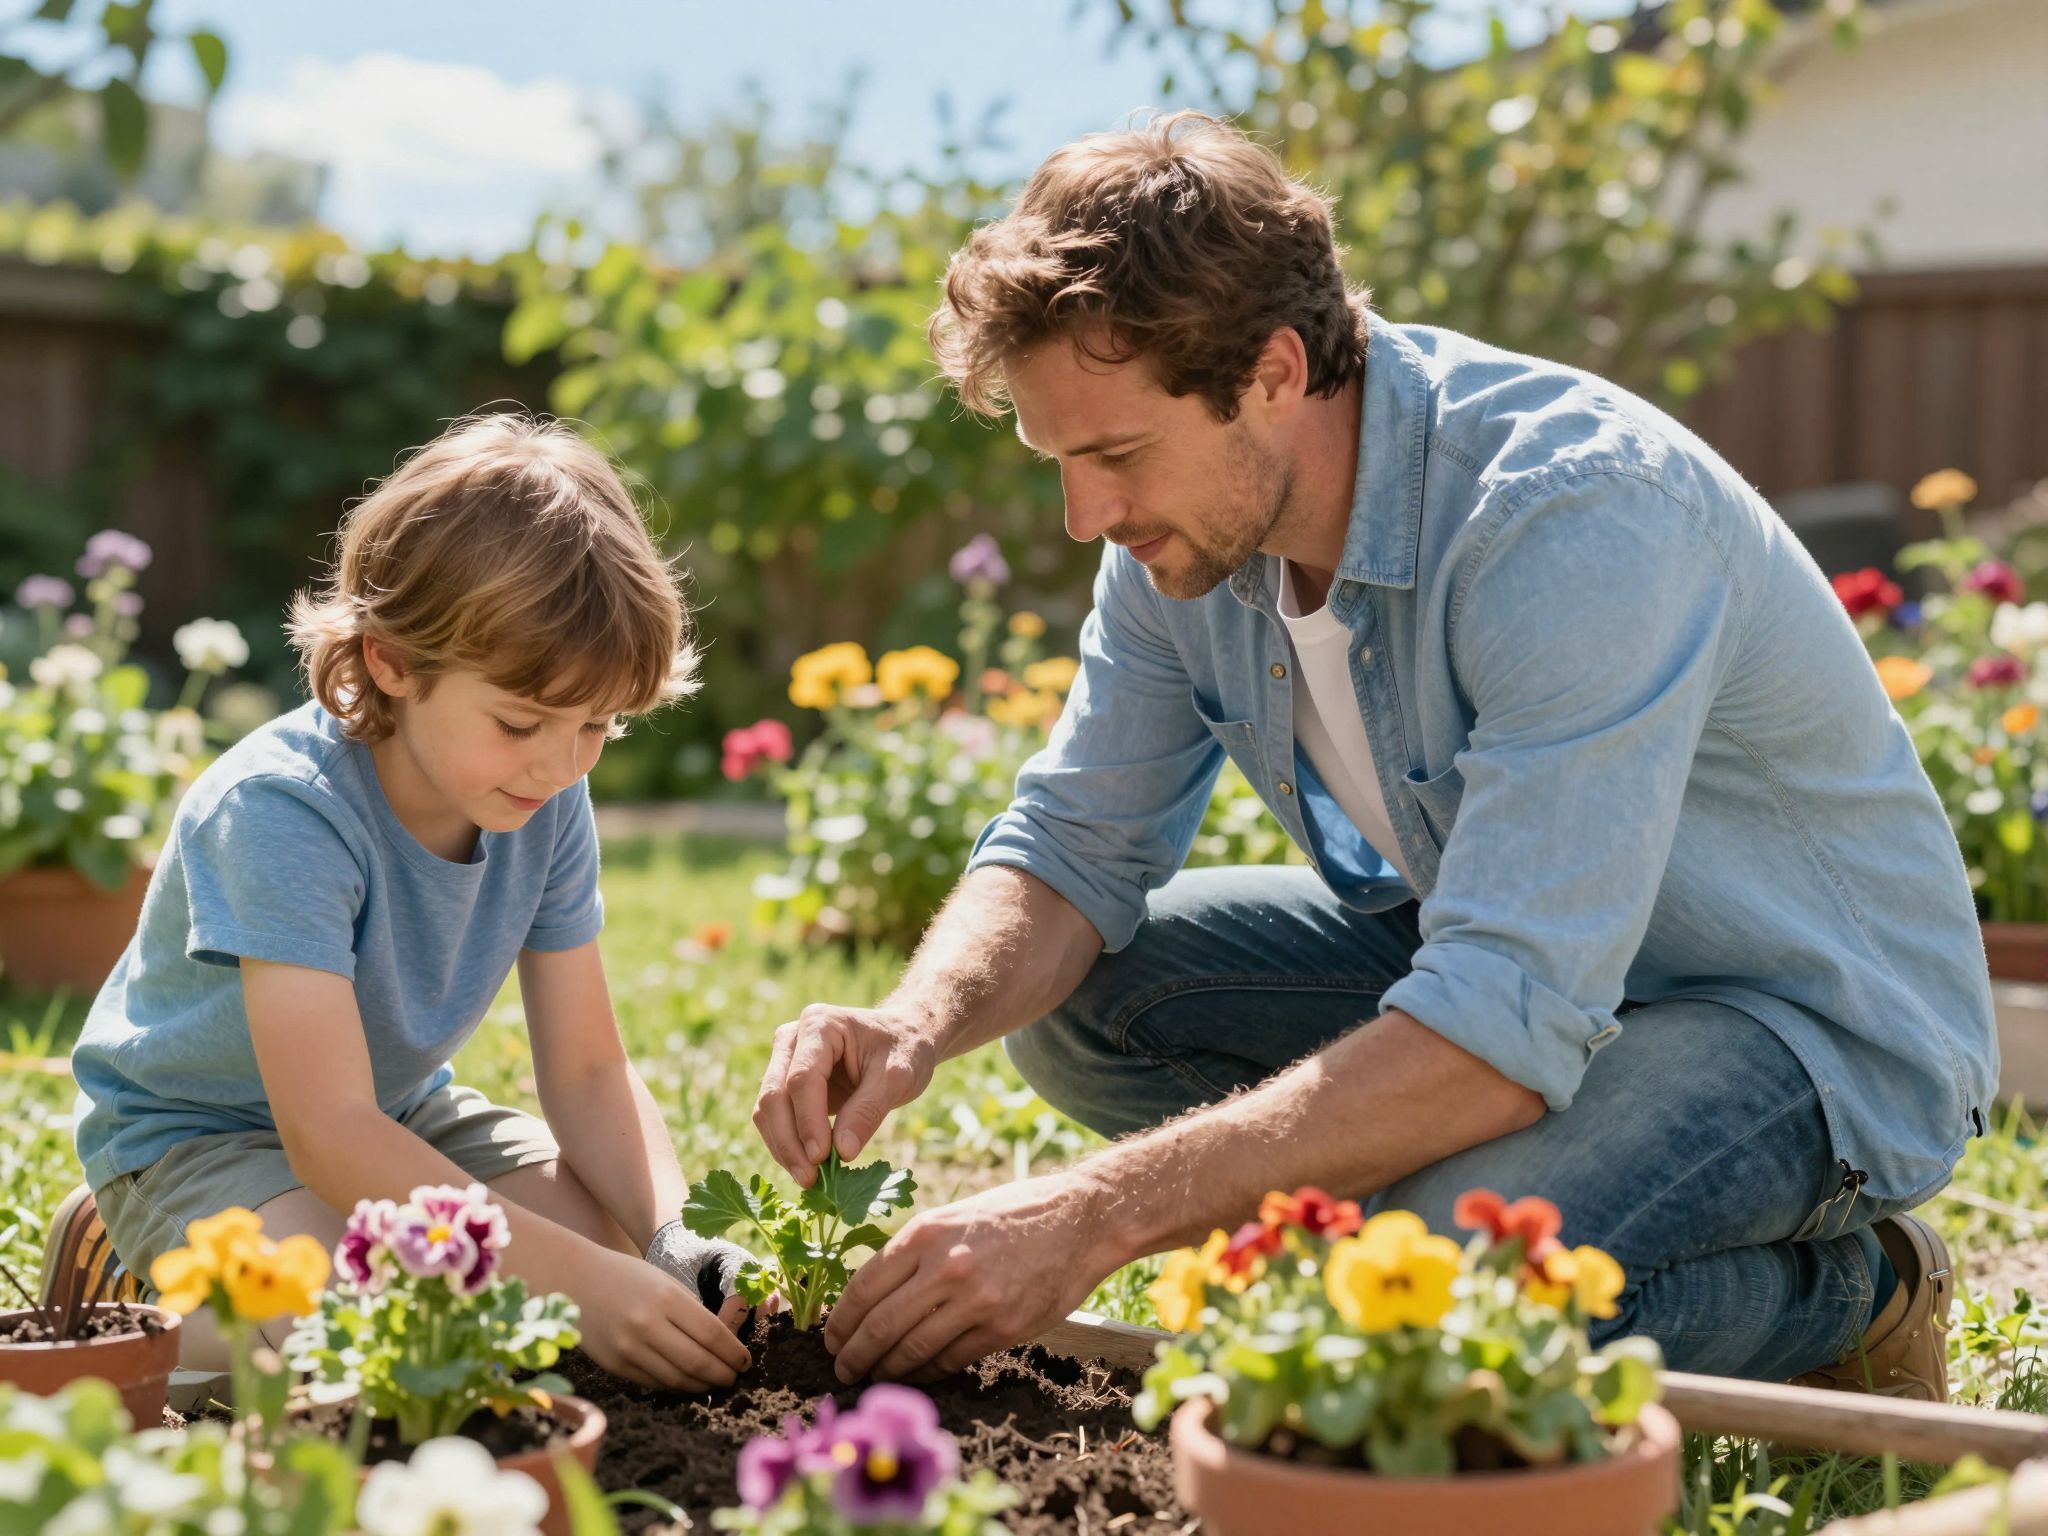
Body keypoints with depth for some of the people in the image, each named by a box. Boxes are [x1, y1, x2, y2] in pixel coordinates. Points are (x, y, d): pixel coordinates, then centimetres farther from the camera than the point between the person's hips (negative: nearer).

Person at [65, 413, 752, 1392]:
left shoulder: (549, 805, -12)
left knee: (632, 1246, -10)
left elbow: (586, 1071, -8)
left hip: (405, 1118, 6)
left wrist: (672, 1237, -28)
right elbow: (329, 1132, -37)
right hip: (194, 1131, -6)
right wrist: (576, 1277, -43)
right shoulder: (282, 809, -32)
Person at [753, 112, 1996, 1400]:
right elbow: (1075, 847, -1)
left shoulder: (1578, 512, -33)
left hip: (1814, 1016, -7)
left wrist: (1096, 1217, -40)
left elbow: (1507, 1030, -39)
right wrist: (917, 1026, -23)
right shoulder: (1190, 522, -8)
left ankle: (1844, 1294, -3)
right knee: (1072, 990, -5)